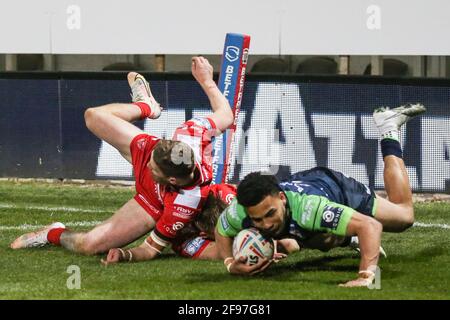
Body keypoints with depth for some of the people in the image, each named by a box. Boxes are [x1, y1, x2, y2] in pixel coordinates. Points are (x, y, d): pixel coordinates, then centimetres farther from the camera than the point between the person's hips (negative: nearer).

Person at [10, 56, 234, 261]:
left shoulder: (183, 206, -47)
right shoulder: (193, 133, -38)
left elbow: (151, 250, -33)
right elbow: (225, 115, -15)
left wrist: (125, 256, -50)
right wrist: (207, 81, -1)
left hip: (154, 207, -5)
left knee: (89, 245, -20)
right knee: (94, 116, 8)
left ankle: (55, 235, 20)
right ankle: (145, 105, 43)